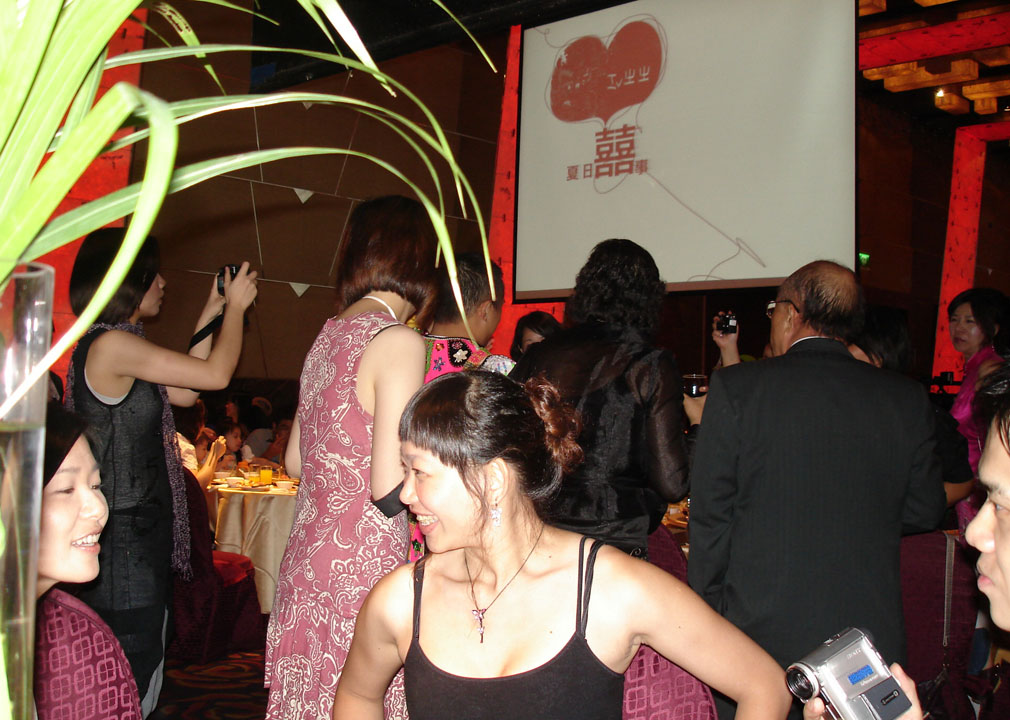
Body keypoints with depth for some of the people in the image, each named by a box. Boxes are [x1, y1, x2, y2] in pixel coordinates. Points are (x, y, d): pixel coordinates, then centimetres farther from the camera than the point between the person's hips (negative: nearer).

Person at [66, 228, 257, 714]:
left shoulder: (118, 345, 12)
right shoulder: (112, 344, -18)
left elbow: (185, 393, 17)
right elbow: (217, 374, -15)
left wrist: (210, 315, 18)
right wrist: (235, 306, 0)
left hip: (143, 528, 10)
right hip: (124, 535, -10)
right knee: (133, 678, -2)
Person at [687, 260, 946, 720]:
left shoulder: (735, 388, -9)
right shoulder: (907, 400, -1)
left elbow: (710, 514, -7)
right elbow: (925, 511, 7)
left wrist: (708, 610, 3)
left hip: (758, 630, -2)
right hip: (870, 635, 3)